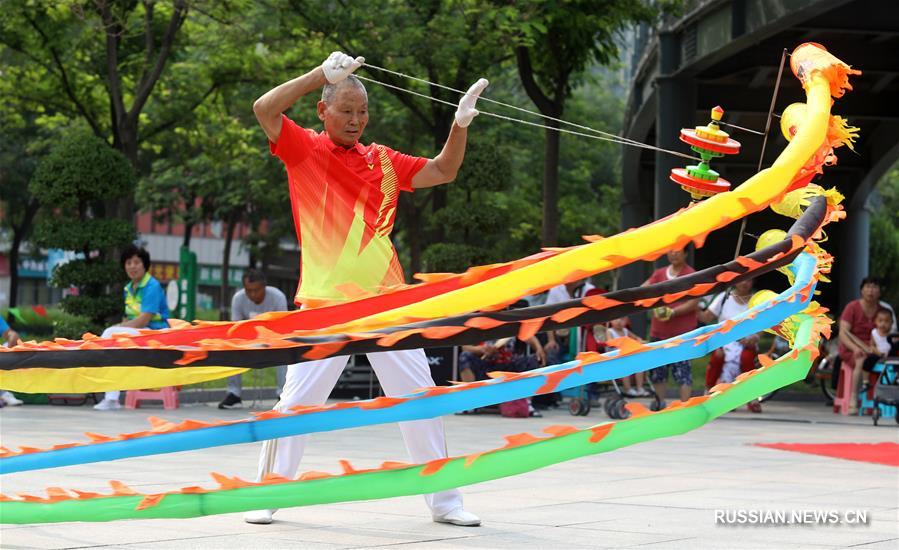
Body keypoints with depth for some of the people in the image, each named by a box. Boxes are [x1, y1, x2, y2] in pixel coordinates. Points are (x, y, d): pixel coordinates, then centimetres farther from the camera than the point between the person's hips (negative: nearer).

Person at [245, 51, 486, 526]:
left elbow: (443, 172, 18)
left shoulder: (383, 160, 15)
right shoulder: (304, 149, 3)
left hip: (386, 301, 4)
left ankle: (444, 500, 14)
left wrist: (461, 122, 4)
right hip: (325, 304, -4)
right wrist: (323, 73, -14)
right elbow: (264, 109, -11)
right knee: (297, 401, -5)